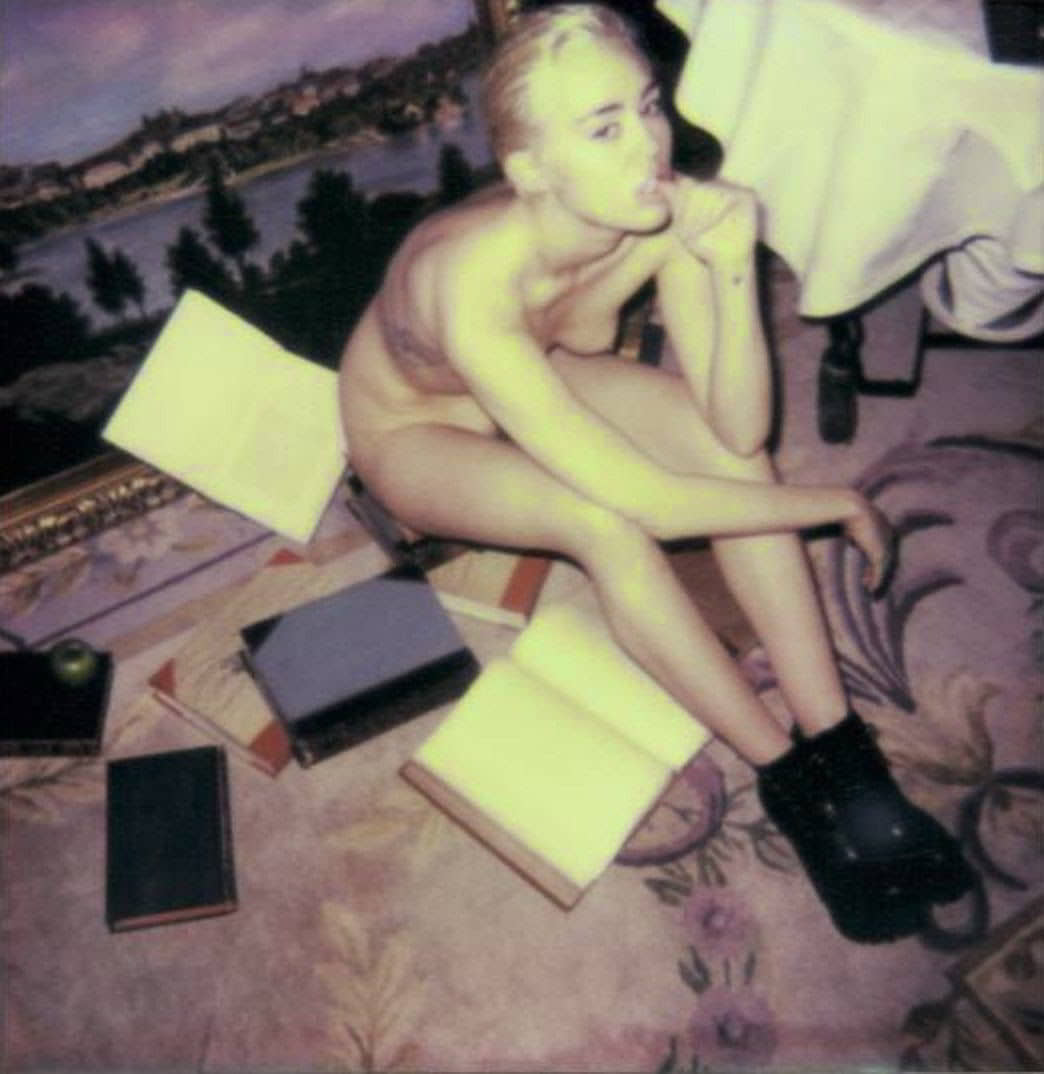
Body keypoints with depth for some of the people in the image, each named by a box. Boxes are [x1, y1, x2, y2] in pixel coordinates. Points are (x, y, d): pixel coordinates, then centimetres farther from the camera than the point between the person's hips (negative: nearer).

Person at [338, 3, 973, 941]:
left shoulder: (666, 213, -25)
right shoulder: (476, 285, -42)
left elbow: (739, 434, -25)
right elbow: (649, 501, -40)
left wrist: (732, 268, -39)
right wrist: (843, 505, -29)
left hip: (543, 377, 5)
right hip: (412, 430, -5)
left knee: (723, 437, -22)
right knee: (607, 525, -33)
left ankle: (841, 751, -16)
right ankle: (790, 784, -15)